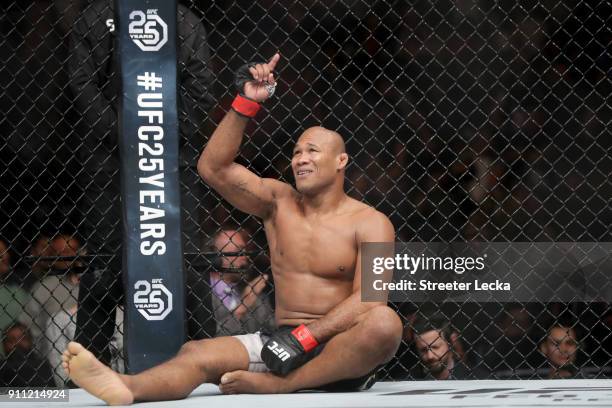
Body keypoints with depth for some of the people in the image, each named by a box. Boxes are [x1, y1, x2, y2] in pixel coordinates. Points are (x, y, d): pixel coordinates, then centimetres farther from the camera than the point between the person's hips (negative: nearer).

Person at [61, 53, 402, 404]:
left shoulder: (369, 224, 1)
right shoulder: (279, 202, 13)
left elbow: (368, 297, -12)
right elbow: (214, 168, 2)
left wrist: (306, 336, -23)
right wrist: (245, 105, -7)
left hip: (342, 352, -3)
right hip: (284, 341, 3)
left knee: (385, 322, -37)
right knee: (196, 353, -24)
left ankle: (277, 385, -35)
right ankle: (124, 388, -56)